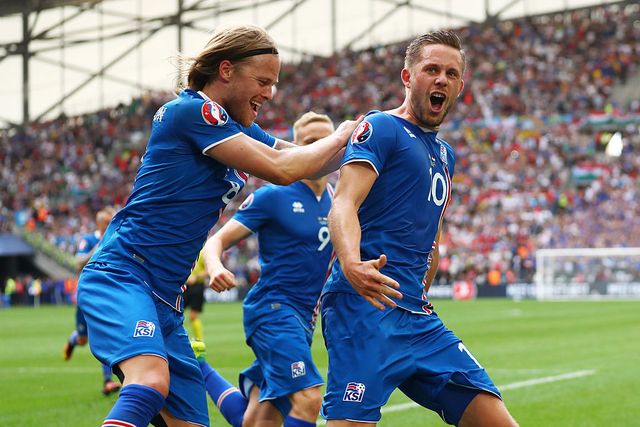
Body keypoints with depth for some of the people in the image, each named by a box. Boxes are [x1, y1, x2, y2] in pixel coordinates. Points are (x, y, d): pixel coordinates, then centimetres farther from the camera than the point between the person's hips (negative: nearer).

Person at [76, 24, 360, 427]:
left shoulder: (238, 129, 17)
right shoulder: (190, 110, -11)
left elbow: (305, 161, 26)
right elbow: (281, 169, -14)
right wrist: (341, 137, 1)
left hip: (165, 298, 10)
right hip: (121, 274, -9)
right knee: (151, 382, -35)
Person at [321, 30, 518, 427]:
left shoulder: (445, 155, 24)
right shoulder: (381, 128, -2)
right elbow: (344, 204, -17)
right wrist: (351, 264, -36)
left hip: (419, 319, 8)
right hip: (366, 306, -8)